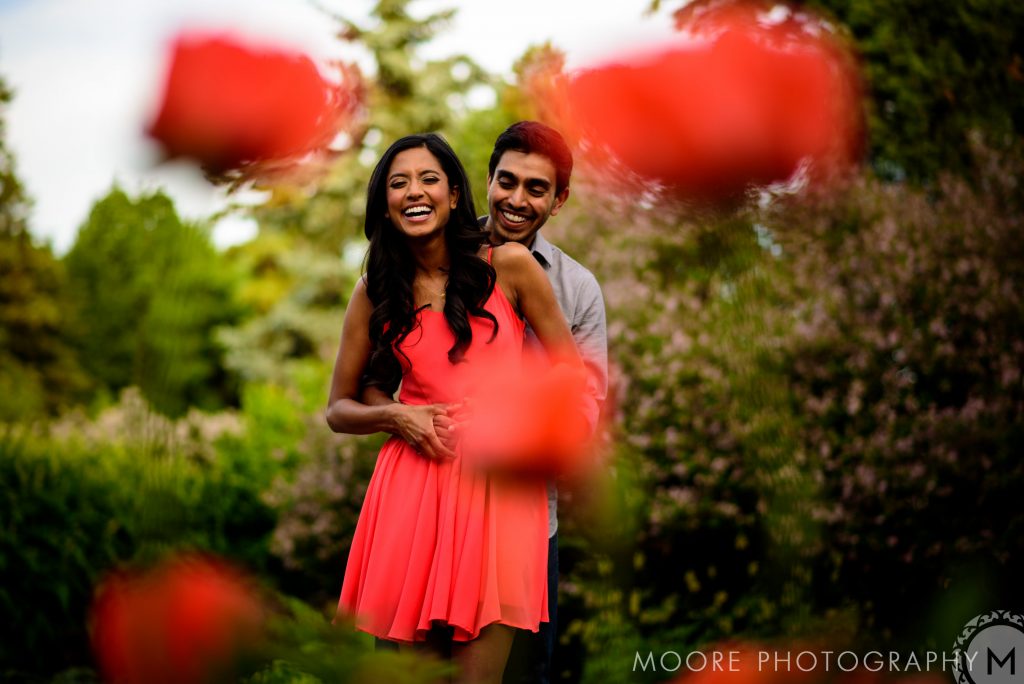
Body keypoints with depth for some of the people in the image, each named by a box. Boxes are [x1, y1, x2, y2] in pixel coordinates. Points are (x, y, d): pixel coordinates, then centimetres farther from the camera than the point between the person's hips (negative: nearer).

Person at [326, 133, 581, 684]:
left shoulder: (509, 266, 2)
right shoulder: (374, 292, 8)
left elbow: (571, 373, 9)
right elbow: (339, 409, 14)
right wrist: (395, 416, -5)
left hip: (498, 486, -2)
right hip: (412, 486, 2)